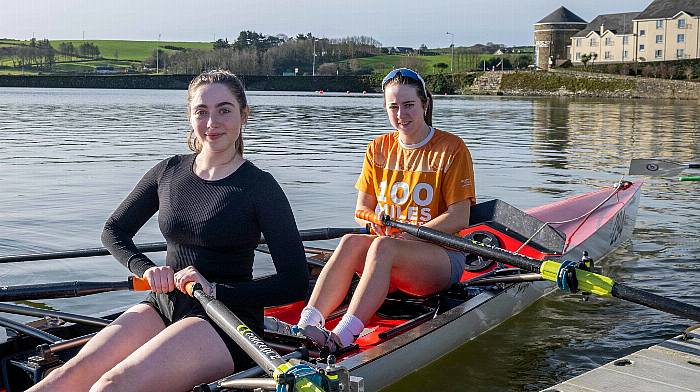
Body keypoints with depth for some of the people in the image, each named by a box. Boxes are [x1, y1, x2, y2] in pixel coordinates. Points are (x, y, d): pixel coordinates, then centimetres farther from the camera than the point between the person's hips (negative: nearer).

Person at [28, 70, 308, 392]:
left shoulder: (259, 187, -8)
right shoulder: (169, 172, 8)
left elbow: (295, 283, -13)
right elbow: (113, 230, 17)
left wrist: (215, 289, -20)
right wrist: (146, 269, -3)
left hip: (226, 320, -5)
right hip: (164, 306, 5)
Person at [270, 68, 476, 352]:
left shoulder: (451, 148, -1)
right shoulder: (379, 148, 13)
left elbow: (459, 218, -8)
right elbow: (362, 209, 11)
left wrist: (407, 233, -19)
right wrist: (375, 225, -13)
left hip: (441, 256, -4)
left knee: (383, 246, -36)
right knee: (350, 242, -30)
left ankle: (341, 338, -49)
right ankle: (306, 326, -45)